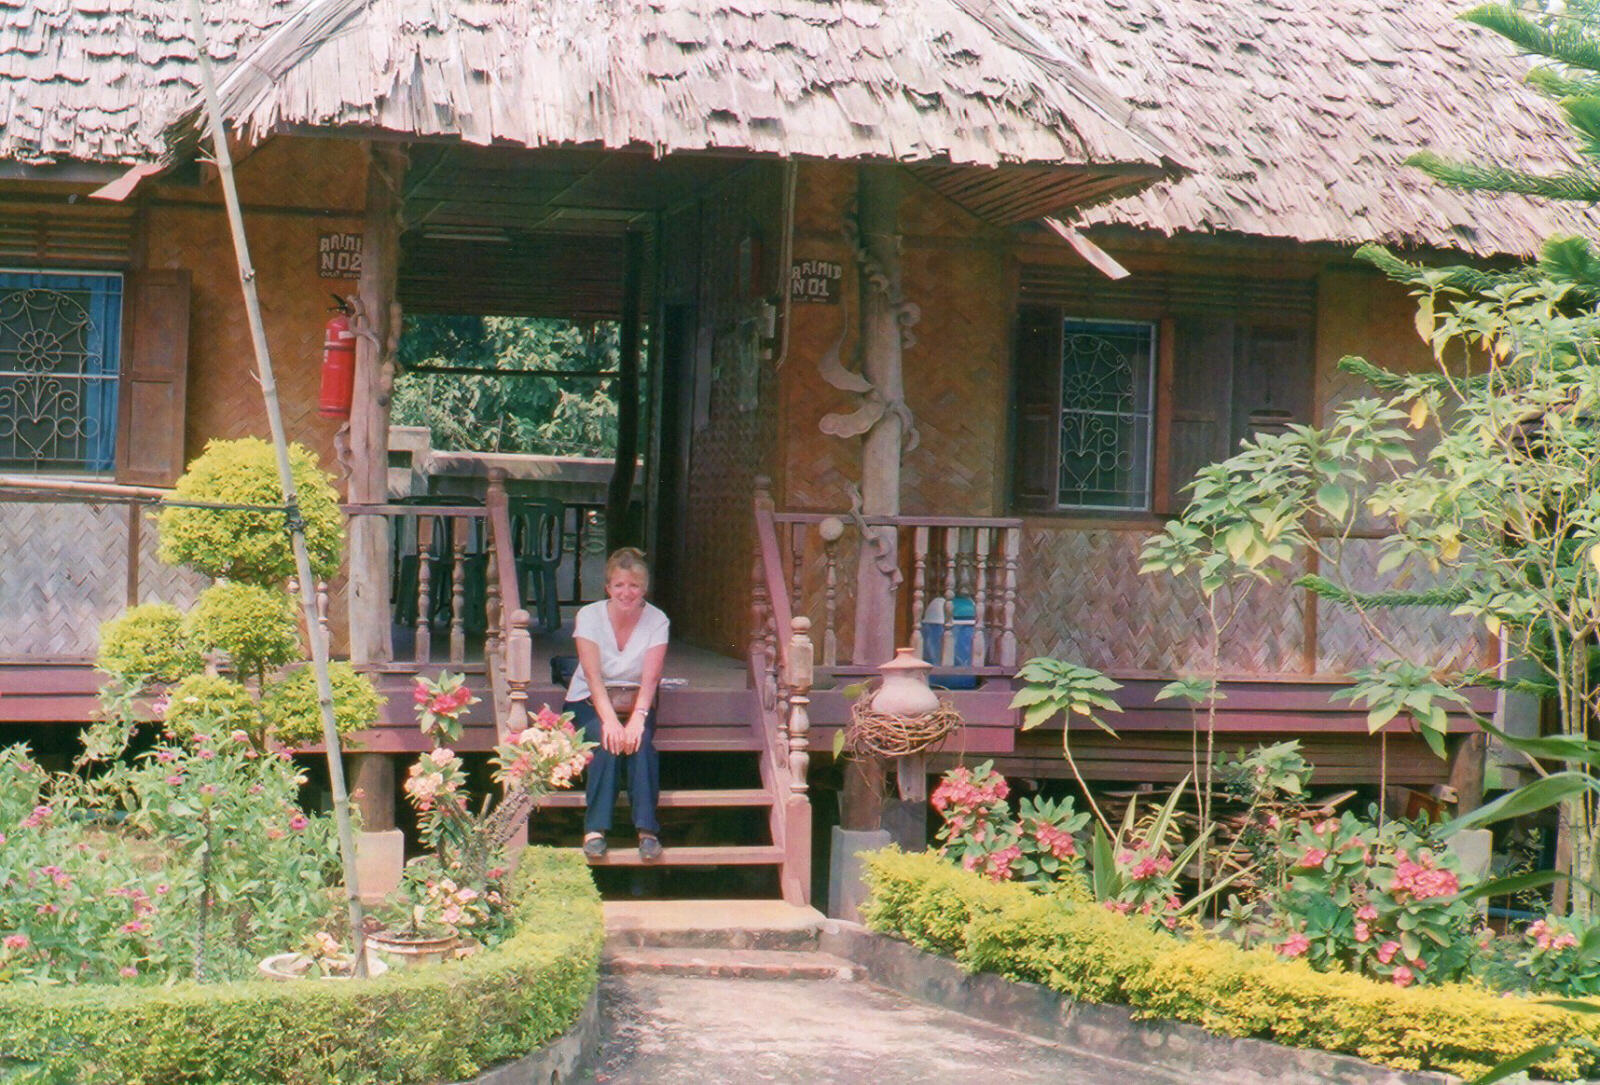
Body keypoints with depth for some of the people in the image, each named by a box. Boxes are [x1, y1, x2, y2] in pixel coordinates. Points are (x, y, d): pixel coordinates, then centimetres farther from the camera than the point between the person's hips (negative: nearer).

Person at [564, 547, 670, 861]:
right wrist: (609, 719, -35)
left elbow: (650, 677, -18)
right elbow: (593, 676, -19)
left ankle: (647, 830, -36)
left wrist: (637, 718, -36)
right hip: (589, 704, -1)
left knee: (639, 740, -31)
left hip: (636, 703, 1)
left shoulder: (657, 621, -7)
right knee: (606, 739, -32)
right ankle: (595, 829, -36)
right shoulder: (589, 617, -9)